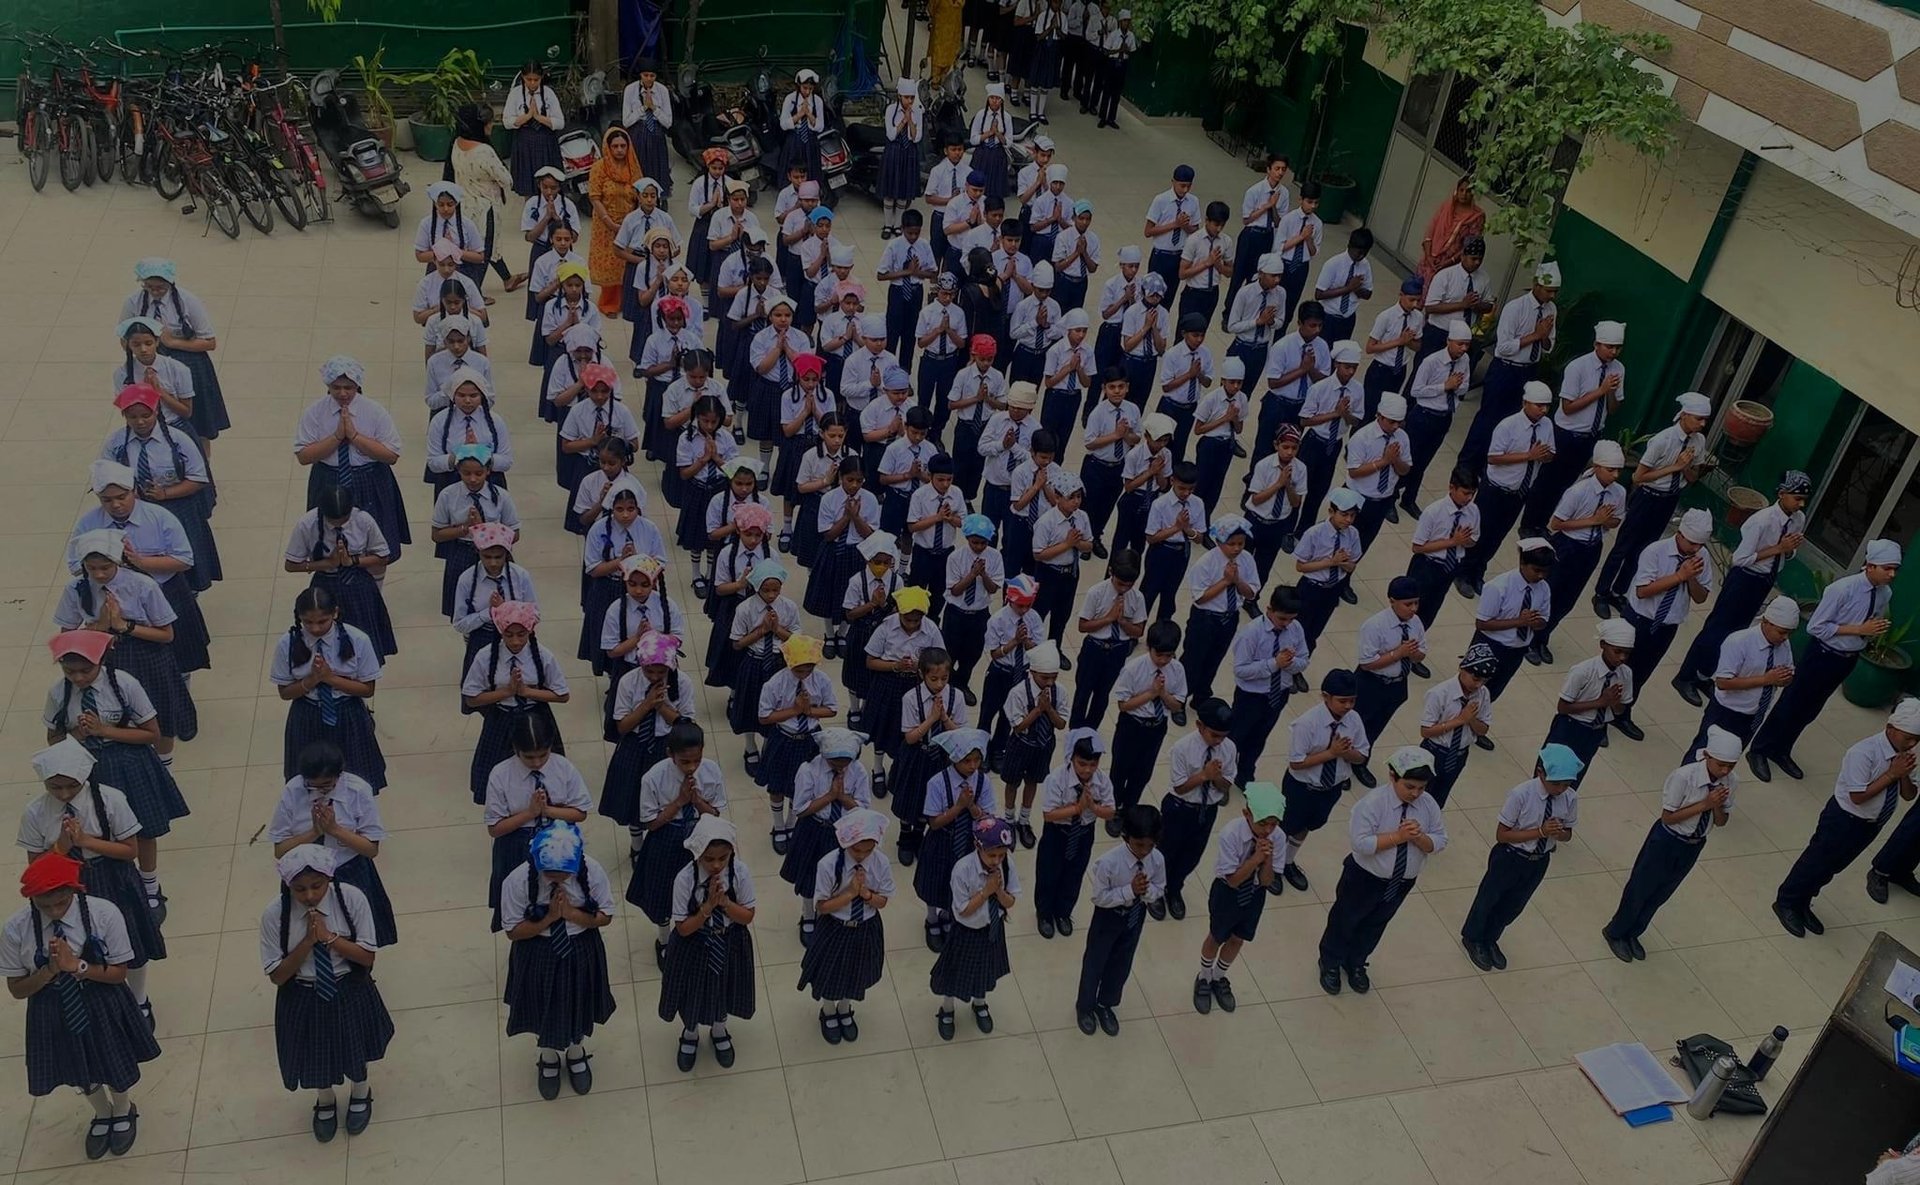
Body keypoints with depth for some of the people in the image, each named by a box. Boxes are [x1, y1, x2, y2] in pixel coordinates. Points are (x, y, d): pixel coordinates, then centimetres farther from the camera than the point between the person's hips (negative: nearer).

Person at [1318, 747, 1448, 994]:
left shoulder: (1428, 805, -12)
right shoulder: (1373, 803, -29)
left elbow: (1440, 842, -7)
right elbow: (1360, 843, -32)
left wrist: (1419, 837, -28)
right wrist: (1398, 836, -34)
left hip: (1402, 882, 5)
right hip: (1365, 878, -5)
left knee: (1375, 926, 25)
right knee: (1345, 921, 17)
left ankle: (1356, 964, 50)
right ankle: (1331, 964, 43)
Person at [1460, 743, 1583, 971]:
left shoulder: (1571, 798, -16)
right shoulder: (1521, 794, -30)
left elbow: (1567, 834, 1)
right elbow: (1501, 835, -21)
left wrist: (1559, 833, -24)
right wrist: (1540, 832, -31)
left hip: (1540, 862, 4)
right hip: (1510, 858, -4)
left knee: (1513, 907, 24)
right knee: (1489, 899, 20)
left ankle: (1490, 940, 52)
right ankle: (1473, 939, 48)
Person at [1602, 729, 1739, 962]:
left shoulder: (1730, 783, -13)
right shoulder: (1684, 776, -30)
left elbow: (1721, 822, -2)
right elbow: (1668, 817, -22)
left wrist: (1717, 806, -24)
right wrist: (1704, 804, -30)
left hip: (1694, 846, 5)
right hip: (1666, 842, -5)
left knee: (1661, 894, 22)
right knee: (1640, 889, 12)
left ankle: (1631, 934, 45)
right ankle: (1615, 933, 38)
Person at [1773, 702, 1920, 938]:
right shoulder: (1863, 752, -29)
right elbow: (1858, 796, -28)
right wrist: (1891, 774, -29)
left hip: (1872, 824, 7)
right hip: (1845, 819, -7)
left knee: (1833, 866, 21)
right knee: (1817, 862, 9)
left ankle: (1802, 905, 41)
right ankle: (1786, 903, 30)